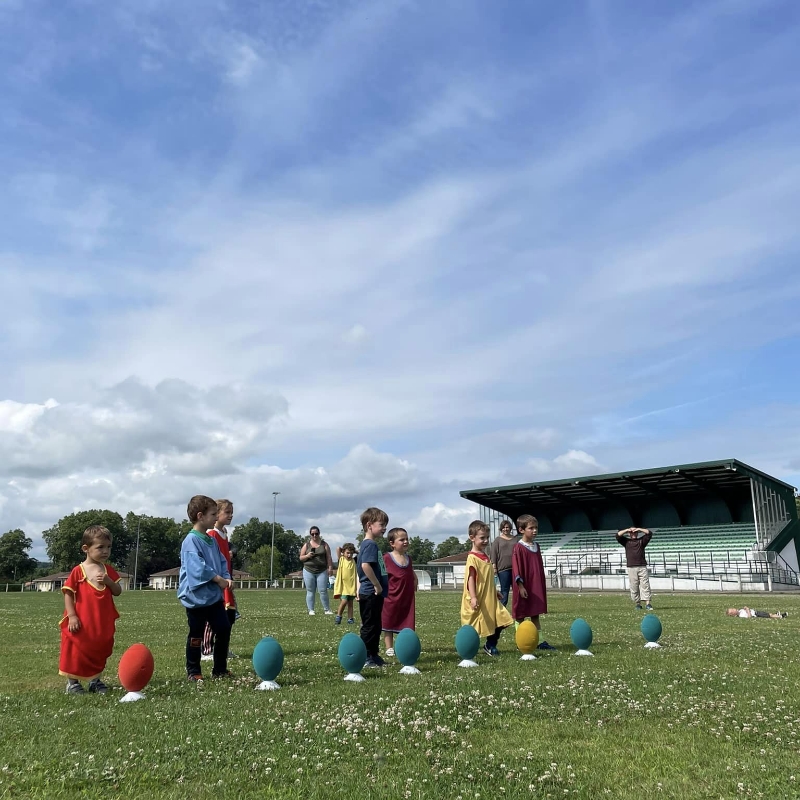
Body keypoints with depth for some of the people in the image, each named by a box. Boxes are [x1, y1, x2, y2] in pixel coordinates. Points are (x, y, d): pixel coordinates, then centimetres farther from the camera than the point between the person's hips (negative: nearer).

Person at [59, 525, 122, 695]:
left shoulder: (108, 570, 5)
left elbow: (118, 592, 4)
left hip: (104, 623, 4)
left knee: (99, 652, 15)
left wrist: (108, 581, -15)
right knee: (77, 651, 3)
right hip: (82, 622, -4)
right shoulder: (78, 571, -8)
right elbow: (68, 593, -9)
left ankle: (95, 681, 29)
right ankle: (72, 682, 19)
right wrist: (72, 616, -15)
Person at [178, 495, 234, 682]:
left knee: (224, 628, 7)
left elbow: (221, 562, 15)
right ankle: (193, 671, 19)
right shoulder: (191, 541, -16)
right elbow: (197, 567, -25)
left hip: (215, 596, 8)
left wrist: (227, 578, -3)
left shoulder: (212, 540, 11)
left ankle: (220, 669, 19)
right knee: (196, 636, 4)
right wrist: (218, 579, -20)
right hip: (197, 597, -8)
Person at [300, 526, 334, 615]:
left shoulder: (324, 544, 6)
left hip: (322, 571, -1)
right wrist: (307, 556, -11)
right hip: (308, 571, 1)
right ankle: (311, 610, 9)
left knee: (323, 591, -4)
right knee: (310, 591, 4)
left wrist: (330, 568, -6)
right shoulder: (306, 545, 7)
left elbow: (328, 557, 3)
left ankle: (327, 609, 6)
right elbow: (301, 558, 9)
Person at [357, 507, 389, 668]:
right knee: (369, 626, -3)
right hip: (371, 593, -10)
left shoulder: (370, 544, 16)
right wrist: (377, 585, -21)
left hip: (374, 594, 10)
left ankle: (373, 656, 23)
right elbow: (365, 565, -29)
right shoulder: (370, 544, -16)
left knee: (375, 626, 15)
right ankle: (365, 657, 3)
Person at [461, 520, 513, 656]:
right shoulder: (472, 558, -16)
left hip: (490, 599, 9)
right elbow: (471, 578, -21)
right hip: (478, 601, -9)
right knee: (473, 628, 1)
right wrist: (473, 597, -27)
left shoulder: (485, 556, 12)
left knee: (500, 621, 8)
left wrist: (495, 591, 25)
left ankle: (490, 646, 24)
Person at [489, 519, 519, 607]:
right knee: (504, 590, 0)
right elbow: (493, 553, 1)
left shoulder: (516, 539, 13)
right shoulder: (497, 540, 6)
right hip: (503, 569, -2)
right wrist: (494, 567, -7)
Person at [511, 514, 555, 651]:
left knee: (535, 615, 12)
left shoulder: (536, 546, 11)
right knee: (520, 616, 3)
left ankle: (540, 641, 15)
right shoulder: (518, 548, -12)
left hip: (537, 587, 7)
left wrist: (542, 586, 17)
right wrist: (520, 586, -18)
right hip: (524, 588, -7)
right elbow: (516, 568, -14)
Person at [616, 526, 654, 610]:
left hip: (642, 566, 0)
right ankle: (638, 603, 7)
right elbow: (618, 536, 5)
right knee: (634, 587, -1)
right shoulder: (626, 541, 15)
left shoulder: (641, 540, 16)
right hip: (631, 568, 0)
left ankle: (647, 603, -9)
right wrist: (627, 530, 4)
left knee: (645, 585, -7)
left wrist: (639, 529, 6)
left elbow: (649, 533, 8)